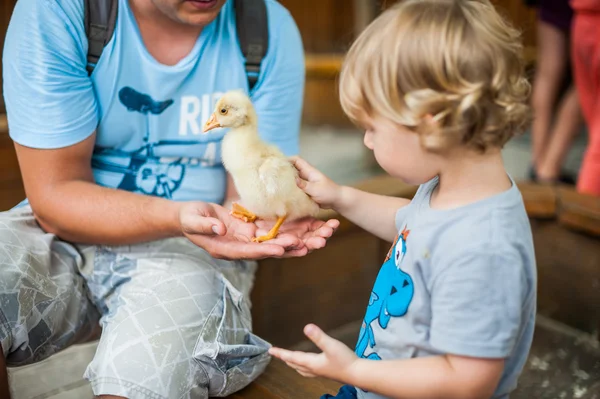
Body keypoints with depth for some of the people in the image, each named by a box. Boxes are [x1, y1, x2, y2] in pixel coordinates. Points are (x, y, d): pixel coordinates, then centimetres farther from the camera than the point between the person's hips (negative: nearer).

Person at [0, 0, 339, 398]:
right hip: (68, 229, 2)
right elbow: (54, 194, -13)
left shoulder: (272, 32, -7)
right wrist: (179, 215, -30)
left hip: (193, 246, -1)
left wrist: (263, 219, -29)